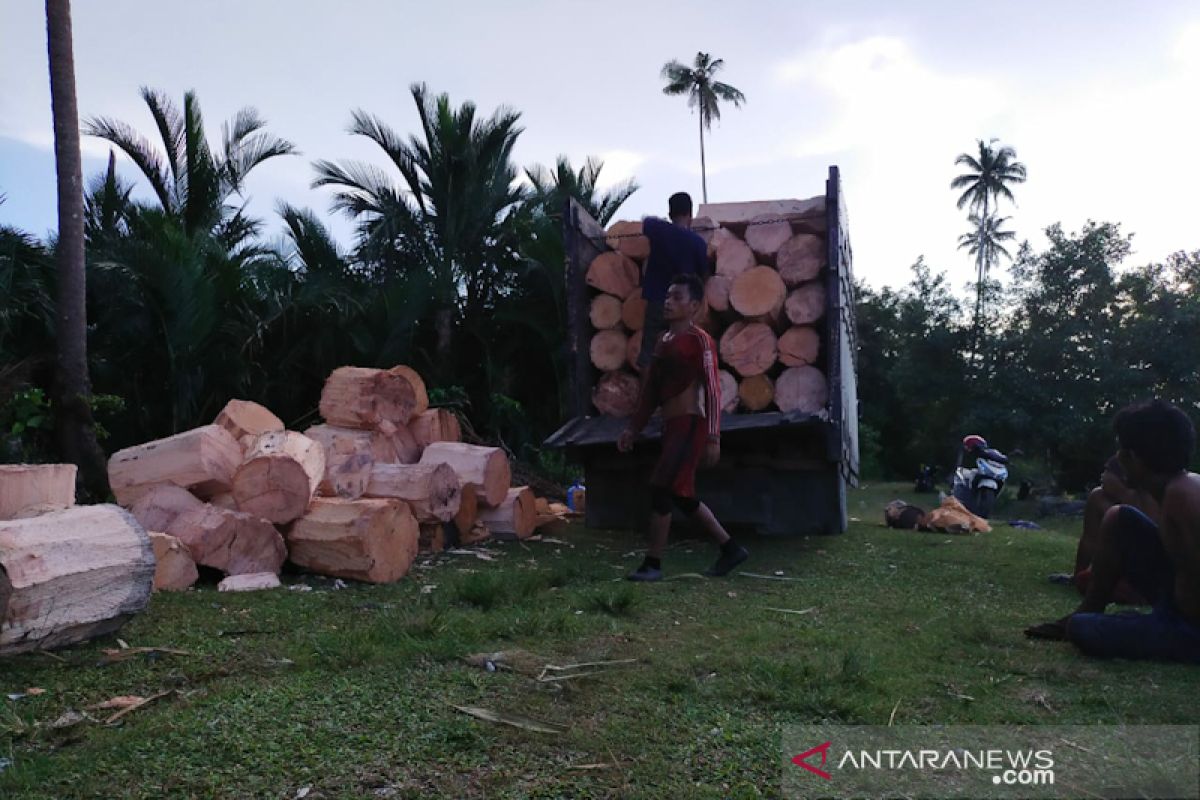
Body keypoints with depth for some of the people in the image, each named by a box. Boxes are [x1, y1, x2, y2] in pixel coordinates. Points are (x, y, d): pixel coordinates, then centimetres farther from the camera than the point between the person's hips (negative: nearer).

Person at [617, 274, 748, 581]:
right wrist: (633, 428, 16)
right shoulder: (662, 341, 17)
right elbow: (650, 390, 20)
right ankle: (731, 548, 22)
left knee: (660, 488, -11)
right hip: (671, 426, 9)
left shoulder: (699, 340, -8)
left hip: (690, 424, -9)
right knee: (682, 495, 11)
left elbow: (712, 390, -13)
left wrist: (713, 437, -19)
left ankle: (652, 564, -2)